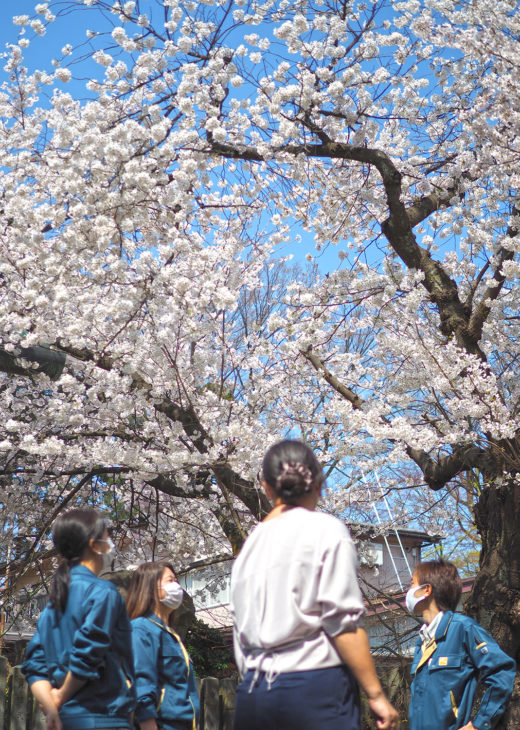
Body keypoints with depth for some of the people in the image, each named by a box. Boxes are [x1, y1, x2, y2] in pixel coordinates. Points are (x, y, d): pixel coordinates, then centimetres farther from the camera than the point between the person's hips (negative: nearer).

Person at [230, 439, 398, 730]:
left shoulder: (250, 544, 15)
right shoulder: (326, 530, -1)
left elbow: (242, 628, 12)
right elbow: (342, 621, -9)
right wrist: (376, 694, -6)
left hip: (253, 692, 6)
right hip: (315, 684, -6)